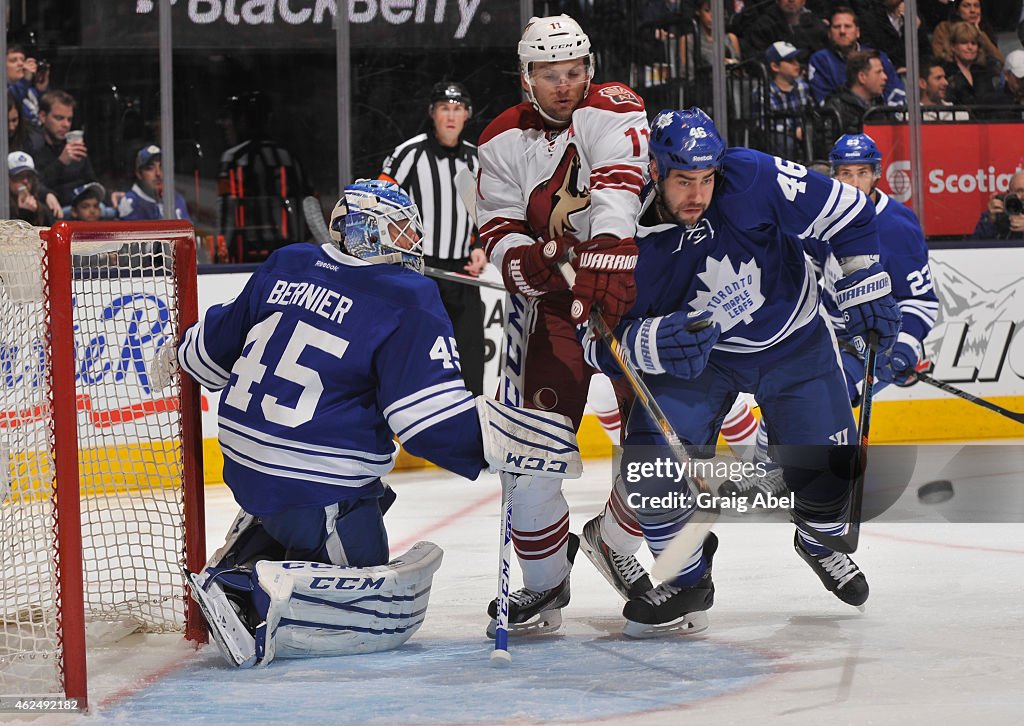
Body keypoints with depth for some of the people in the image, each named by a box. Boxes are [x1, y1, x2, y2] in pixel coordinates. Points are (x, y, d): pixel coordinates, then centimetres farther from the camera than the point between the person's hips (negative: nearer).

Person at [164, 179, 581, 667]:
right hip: (322, 487, -8)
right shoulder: (408, 303, -13)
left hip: (242, 460, 8)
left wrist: (177, 355, 42)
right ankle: (263, 595, -22)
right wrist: (524, 441, -15)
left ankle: (227, 574, 20)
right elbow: (436, 419, -18)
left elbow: (219, 340, 20)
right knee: (388, 612, -2)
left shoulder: (286, 266, 6)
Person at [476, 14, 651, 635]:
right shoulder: (503, 140, 0)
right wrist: (521, 259, -24)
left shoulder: (613, 111, -12)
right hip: (554, 296, 2)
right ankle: (545, 579, 7)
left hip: (628, 279, -2)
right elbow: (498, 224, 0)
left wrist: (606, 262, -43)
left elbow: (619, 189, -28)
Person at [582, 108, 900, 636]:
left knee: (828, 465, -2)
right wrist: (655, 342, -40)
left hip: (793, 340, 0)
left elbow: (847, 213, -15)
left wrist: (865, 290, -10)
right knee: (651, 450, -19)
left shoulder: (754, 180, -28)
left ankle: (821, 542, 35)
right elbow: (601, 340, -20)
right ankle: (687, 580, 3)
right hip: (690, 353, 0)